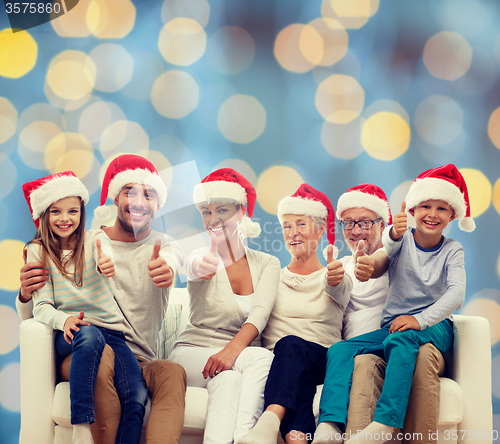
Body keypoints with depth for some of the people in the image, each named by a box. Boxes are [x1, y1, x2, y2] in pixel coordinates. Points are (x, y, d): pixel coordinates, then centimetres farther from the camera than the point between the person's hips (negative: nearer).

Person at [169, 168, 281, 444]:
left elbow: (259, 313, -11)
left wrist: (233, 349, -32)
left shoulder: (267, 264, 7)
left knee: (227, 378, -36)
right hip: (193, 353, -1)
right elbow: (191, 266, -28)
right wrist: (198, 268, -55)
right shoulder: (203, 258, 0)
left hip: (242, 359, 2)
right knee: (263, 358, -33)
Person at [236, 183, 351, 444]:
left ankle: (271, 420, -60)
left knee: (291, 345, -35)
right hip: (278, 363, 1)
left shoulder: (335, 277, 12)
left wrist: (333, 280, -39)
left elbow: (338, 290, -14)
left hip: (322, 362, -1)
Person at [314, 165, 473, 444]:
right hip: (393, 325, 3)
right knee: (340, 349, -21)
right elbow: (391, 247, -21)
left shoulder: (452, 251, 4)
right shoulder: (403, 240, 5)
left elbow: (457, 294, -12)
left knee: (401, 339, -37)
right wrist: (394, 234, -47)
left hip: (434, 327, -2)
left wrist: (420, 319, -29)